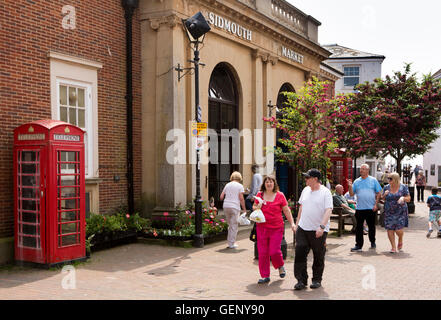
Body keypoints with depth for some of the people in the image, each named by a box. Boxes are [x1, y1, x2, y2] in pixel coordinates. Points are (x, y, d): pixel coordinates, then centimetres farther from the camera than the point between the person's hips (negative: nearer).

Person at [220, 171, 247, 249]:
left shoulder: (227, 185, 12)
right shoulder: (240, 186, -1)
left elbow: (221, 197, 10)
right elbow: (241, 199, -7)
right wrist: (244, 209, 0)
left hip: (226, 206, 5)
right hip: (235, 207, -5)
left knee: (230, 225, 18)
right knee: (234, 226, 3)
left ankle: (230, 241, 21)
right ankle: (231, 244, 4)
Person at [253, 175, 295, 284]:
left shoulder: (280, 195, 0)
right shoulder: (259, 195, 6)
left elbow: (286, 211, 5)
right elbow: (253, 207, 17)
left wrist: (292, 223, -1)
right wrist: (257, 208, -6)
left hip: (276, 228, -2)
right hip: (262, 227, 3)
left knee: (274, 251, -7)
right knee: (262, 253, 2)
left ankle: (280, 266, 26)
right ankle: (265, 276, 15)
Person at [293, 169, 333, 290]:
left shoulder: (325, 192, -9)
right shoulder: (305, 190, 11)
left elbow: (328, 210, -17)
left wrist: (322, 226, -28)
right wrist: (297, 223, 19)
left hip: (318, 231, -5)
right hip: (303, 228, 5)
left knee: (318, 257, 7)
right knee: (300, 254, -2)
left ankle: (317, 280, 23)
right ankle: (301, 280, 6)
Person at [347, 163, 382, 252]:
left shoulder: (373, 180, 3)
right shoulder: (357, 181, 9)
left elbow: (378, 193, 3)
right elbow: (352, 194, 8)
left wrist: (376, 204, -6)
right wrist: (350, 186, -10)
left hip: (371, 208, -1)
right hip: (360, 208, 1)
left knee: (371, 226, 12)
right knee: (359, 227, -2)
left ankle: (372, 242, 31)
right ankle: (358, 245, 0)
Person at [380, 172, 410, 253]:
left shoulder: (403, 187, -1)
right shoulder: (386, 187, 5)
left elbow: (408, 199, 2)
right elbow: (382, 198, 14)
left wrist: (403, 198, -18)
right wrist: (384, 195, -7)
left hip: (400, 212, -2)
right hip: (389, 212, 2)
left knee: (399, 230, -9)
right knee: (390, 230, -3)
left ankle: (400, 241, 24)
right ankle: (393, 247, 11)